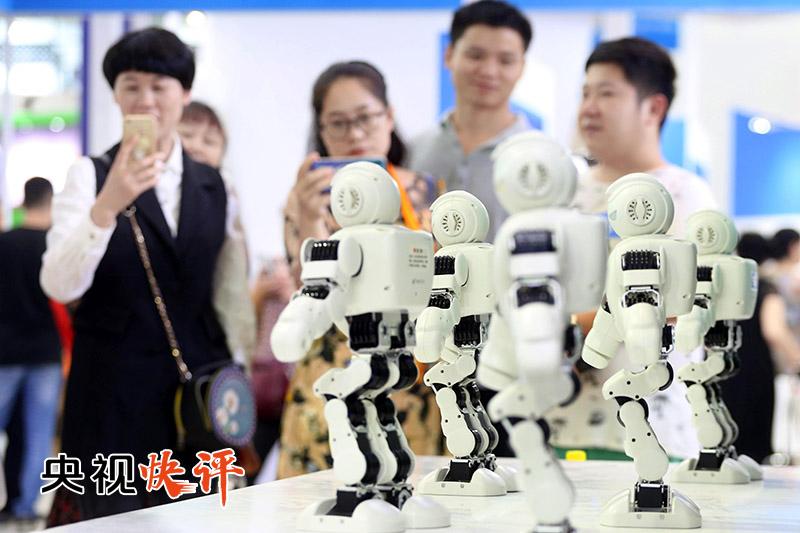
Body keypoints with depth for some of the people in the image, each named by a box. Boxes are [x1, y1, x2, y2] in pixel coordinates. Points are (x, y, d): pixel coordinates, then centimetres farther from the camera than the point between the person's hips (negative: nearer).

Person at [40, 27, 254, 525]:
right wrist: (108, 205, -30)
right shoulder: (90, 175, -4)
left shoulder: (213, 186, 9)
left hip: (200, 389, 4)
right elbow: (60, 286, -17)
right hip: (114, 394, -4)